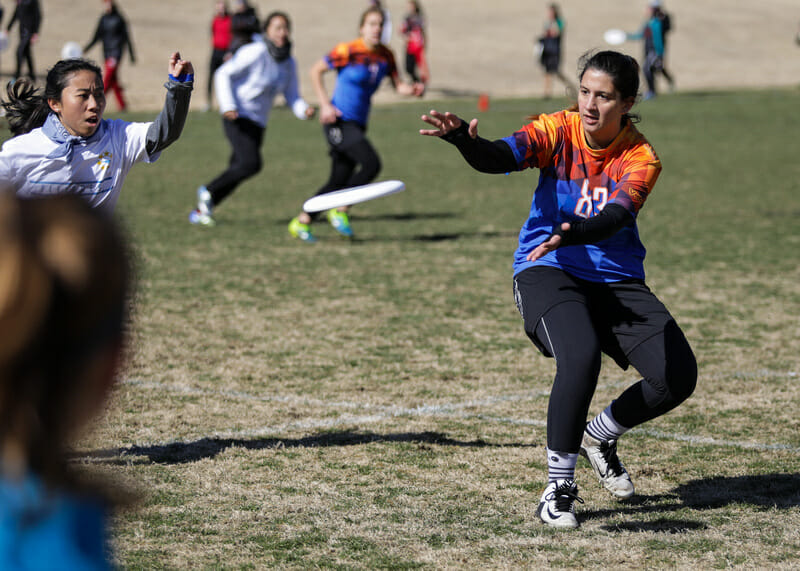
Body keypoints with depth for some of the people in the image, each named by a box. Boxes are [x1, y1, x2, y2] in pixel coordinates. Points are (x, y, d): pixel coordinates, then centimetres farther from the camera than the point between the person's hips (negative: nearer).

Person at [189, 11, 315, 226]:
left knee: (236, 171, 6)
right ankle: (208, 192, -1)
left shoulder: (288, 63, 5)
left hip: (258, 122, 7)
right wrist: (228, 106, -22)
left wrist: (304, 110, -13)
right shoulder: (256, 52, -15)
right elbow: (223, 74, -12)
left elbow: (292, 97, 9)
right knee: (251, 164, -23)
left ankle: (200, 211, 20)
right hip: (237, 117, -7)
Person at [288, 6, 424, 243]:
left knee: (339, 181, 9)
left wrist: (413, 89, -13)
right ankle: (340, 210, -5)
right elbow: (316, 71, -6)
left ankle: (301, 222, 20)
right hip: (339, 122, -7)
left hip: (357, 125, 7)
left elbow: (398, 85, 9)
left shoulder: (385, 56, 5)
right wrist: (325, 104, -13)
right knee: (372, 164, -21)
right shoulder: (349, 51, -13)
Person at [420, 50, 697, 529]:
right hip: (549, 273, -3)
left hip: (618, 281, 3)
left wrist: (571, 234, -48)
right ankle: (559, 485, -15)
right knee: (581, 359, -31)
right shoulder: (557, 131, -8)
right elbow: (501, 157, -27)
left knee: (678, 378, -9)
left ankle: (600, 436, 21)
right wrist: (462, 137, -49)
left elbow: (615, 217, -27)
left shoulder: (641, 158, -8)